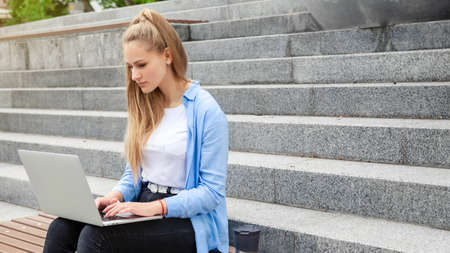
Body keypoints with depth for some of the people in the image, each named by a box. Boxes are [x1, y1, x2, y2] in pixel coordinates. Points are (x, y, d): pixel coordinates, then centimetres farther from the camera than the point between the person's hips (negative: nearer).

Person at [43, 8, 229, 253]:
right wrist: (116, 196, -6)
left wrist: (155, 207, -22)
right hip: (141, 208, 6)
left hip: (188, 221, -6)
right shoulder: (143, 105, 10)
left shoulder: (206, 111, -10)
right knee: (61, 228, -18)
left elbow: (212, 192, -11)